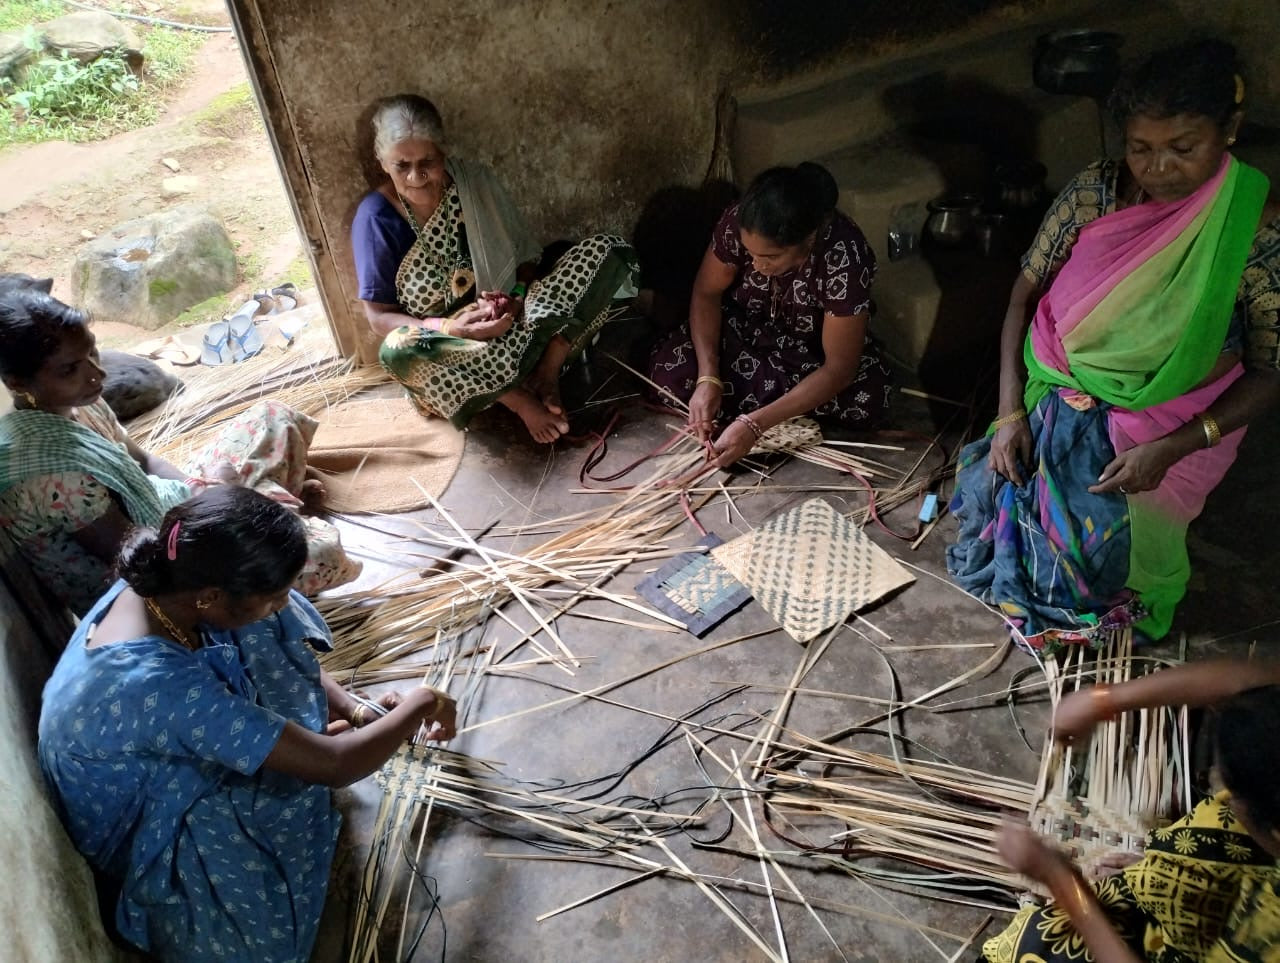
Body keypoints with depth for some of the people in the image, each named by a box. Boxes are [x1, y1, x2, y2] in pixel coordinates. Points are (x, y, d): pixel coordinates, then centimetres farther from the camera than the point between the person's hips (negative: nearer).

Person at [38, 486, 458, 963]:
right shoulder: (156, 686, -44)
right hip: (141, 838, -7)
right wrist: (419, 706, -21)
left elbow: (274, 649, -1)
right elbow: (334, 765, -38)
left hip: (159, 771, 7)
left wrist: (358, 710, -11)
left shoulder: (161, 585, -20)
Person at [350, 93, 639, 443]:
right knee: (396, 350, -40)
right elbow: (379, 317, -10)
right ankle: (518, 398, -22)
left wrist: (518, 296, -19)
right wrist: (452, 328, -26)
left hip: (513, 322, 3)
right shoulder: (376, 217, -12)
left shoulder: (474, 181, -4)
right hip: (450, 348, -2)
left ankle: (546, 369, -23)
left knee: (606, 248, -13)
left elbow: (523, 254, 4)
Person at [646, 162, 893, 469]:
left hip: (815, 346, -2)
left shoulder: (846, 259, -36)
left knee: (867, 402, -29)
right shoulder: (738, 224, -29)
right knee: (666, 370, -20)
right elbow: (707, 294, -13)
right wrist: (708, 377, -28)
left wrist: (754, 424, -40)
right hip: (746, 328, 3)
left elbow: (839, 369, -32)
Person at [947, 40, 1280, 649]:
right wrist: (1010, 413, -14)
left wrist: (1170, 450, -25)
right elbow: (1025, 293, -7)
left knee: (1123, 547, 12)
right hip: (1059, 405, 2)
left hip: (1171, 431, -2)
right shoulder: (1094, 193, -15)